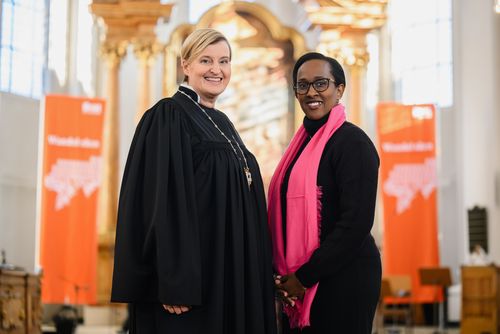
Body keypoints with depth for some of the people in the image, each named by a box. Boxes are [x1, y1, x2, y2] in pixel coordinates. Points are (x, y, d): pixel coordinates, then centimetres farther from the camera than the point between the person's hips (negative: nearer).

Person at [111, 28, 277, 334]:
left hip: (230, 273, 8)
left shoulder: (222, 123, 16)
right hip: (192, 273, -8)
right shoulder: (168, 116, -8)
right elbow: (163, 201, -17)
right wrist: (174, 283, -23)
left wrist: (261, 278, 15)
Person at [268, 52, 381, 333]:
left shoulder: (352, 141, -11)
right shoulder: (303, 141, 12)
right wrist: (287, 276, 1)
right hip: (297, 284, 7)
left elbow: (356, 222, -17)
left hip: (342, 280, -7)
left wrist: (305, 276, -14)